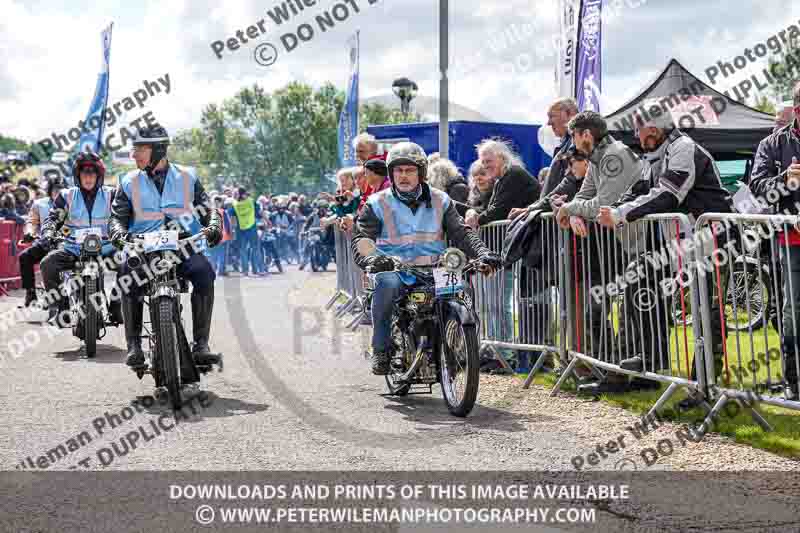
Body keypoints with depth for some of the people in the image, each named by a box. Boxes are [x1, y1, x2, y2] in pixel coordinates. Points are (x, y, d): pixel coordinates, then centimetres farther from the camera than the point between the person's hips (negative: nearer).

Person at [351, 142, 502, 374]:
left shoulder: (440, 201, 14)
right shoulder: (378, 204, 6)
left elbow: (461, 233, 7)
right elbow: (361, 239, -4)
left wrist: (483, 254, -12)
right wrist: (371, 259, -28)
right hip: (394, 268, -2)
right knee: (386, 283, -37)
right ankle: (382, 348, -23)